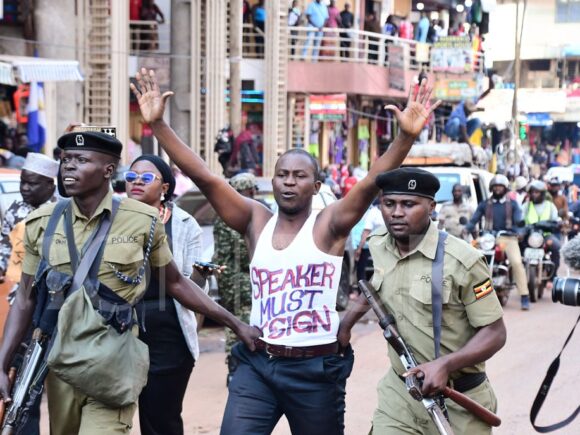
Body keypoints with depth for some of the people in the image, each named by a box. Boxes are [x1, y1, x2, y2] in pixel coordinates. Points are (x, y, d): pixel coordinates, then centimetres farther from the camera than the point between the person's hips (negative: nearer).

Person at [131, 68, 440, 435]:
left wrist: (406, 136, -34)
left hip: (316, 369, -2)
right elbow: (203, 177, -4)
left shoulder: (329, 224, -5)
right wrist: (158, 124, -10)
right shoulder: (256, 221, 3)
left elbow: (371, 183, -19)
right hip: (257, 364, 2)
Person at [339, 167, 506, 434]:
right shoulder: (376, 248, 0)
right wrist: (346, 322, 15)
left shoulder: (462, 261, -18)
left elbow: (494, 333, -15)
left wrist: (445, 364, -27)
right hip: (398, 392, 4)